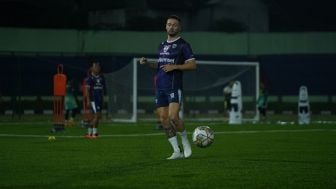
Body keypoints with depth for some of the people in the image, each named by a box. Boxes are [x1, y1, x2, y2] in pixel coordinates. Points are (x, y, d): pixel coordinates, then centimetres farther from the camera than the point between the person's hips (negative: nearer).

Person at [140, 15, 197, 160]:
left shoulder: (183, 45, -2)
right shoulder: (162, 45, 18)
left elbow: (193, 65, -7)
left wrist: (175, 66, -16)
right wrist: (147, 63, 9)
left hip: (174, 87, -7)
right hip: (160, 88, 7)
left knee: (173, 117, -20)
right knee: (163, 119, 0)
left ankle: (185, 143, 3)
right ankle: (177, 152, 5)